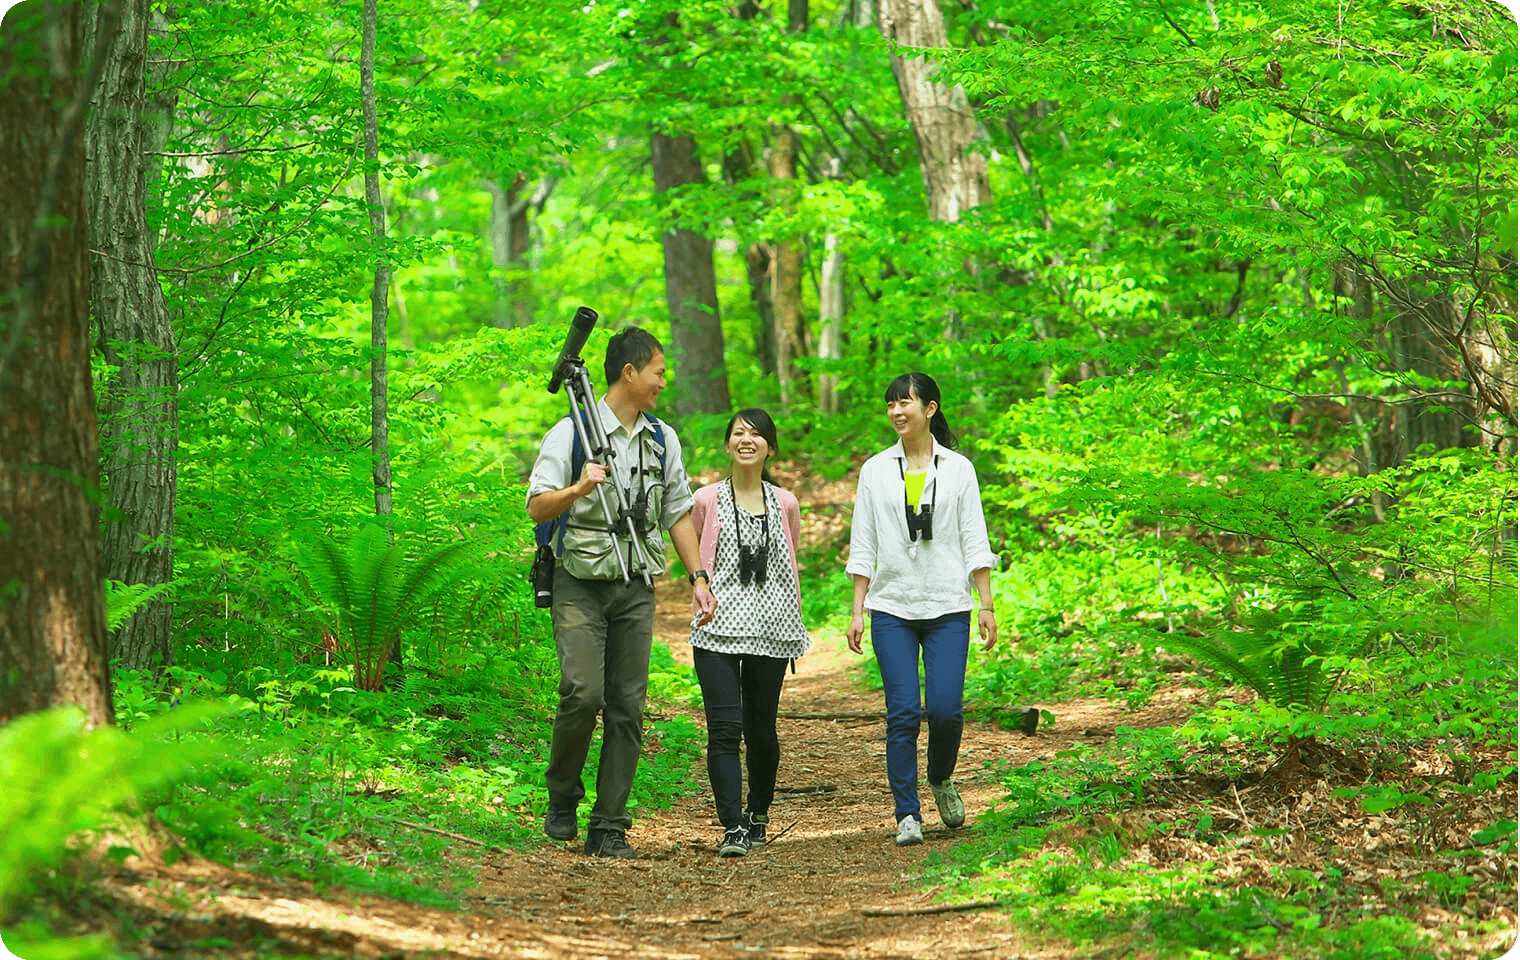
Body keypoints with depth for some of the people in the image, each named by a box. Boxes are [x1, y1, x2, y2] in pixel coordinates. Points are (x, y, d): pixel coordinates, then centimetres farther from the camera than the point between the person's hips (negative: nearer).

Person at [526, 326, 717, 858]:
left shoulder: (662, 439, 12)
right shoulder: (572, 432, -4)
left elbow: (678, 513, 20)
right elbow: (537, 507, -10)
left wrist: (698, 578, 13)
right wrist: (579, 489, -29)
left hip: (635, 589, 5)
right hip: (580, 585, -5)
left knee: (627, 707, -1)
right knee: (584, 693, -19)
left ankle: (609, 829, 4)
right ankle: (562, 796, 4)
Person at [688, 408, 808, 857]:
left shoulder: (785, 504, 9)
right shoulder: (707, 501, 4)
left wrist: (794, 625, 18)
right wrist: (704, 594, 9)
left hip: (770, 631, 2)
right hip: (718, 628, -2)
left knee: (761, 729, 7)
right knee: (725, 727, -13)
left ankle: (758, 815, 28)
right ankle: (733, 828, -15)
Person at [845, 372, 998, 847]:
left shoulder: (958, 469, 5)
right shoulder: (875, 470, 7)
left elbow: (974, 542, 5)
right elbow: (863, 547, 8)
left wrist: (986, 605, 0)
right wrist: (857, 611, 2)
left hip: (947, 607, -1)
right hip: (892, 609, 1)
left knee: (944, 708, -10)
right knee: (902, 713, -7)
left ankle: (942, 780, 20)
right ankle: (907, 815, -2)